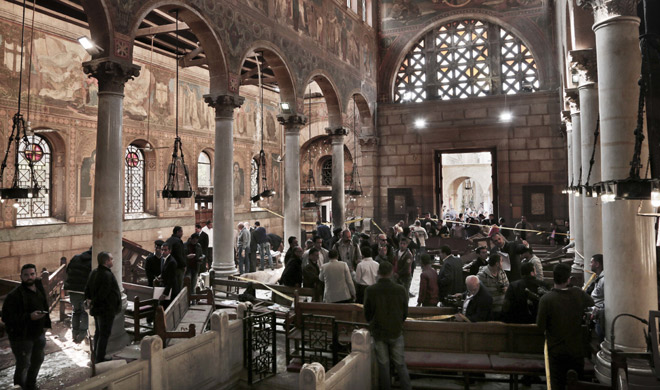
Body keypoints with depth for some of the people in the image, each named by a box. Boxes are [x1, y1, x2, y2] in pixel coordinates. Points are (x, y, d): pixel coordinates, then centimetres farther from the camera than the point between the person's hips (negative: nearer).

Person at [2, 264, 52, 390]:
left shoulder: (39, 287, 0)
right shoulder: (14, 295, -21)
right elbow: (7, 318, -23)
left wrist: (45, 325, 10)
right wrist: (29, 317, -31)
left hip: (38, 333, 7)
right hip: (21, 337, -7)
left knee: (38, 360, 21)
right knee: (23, 365, 3)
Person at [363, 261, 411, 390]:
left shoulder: (370, 290, -13)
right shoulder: (401, 290, -11)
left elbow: (367, 313, -1)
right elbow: (405, 313, 2)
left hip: (378, 332, 0)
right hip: (396, 332, 1)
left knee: (383, 364, 12)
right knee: (400, 364, 13)